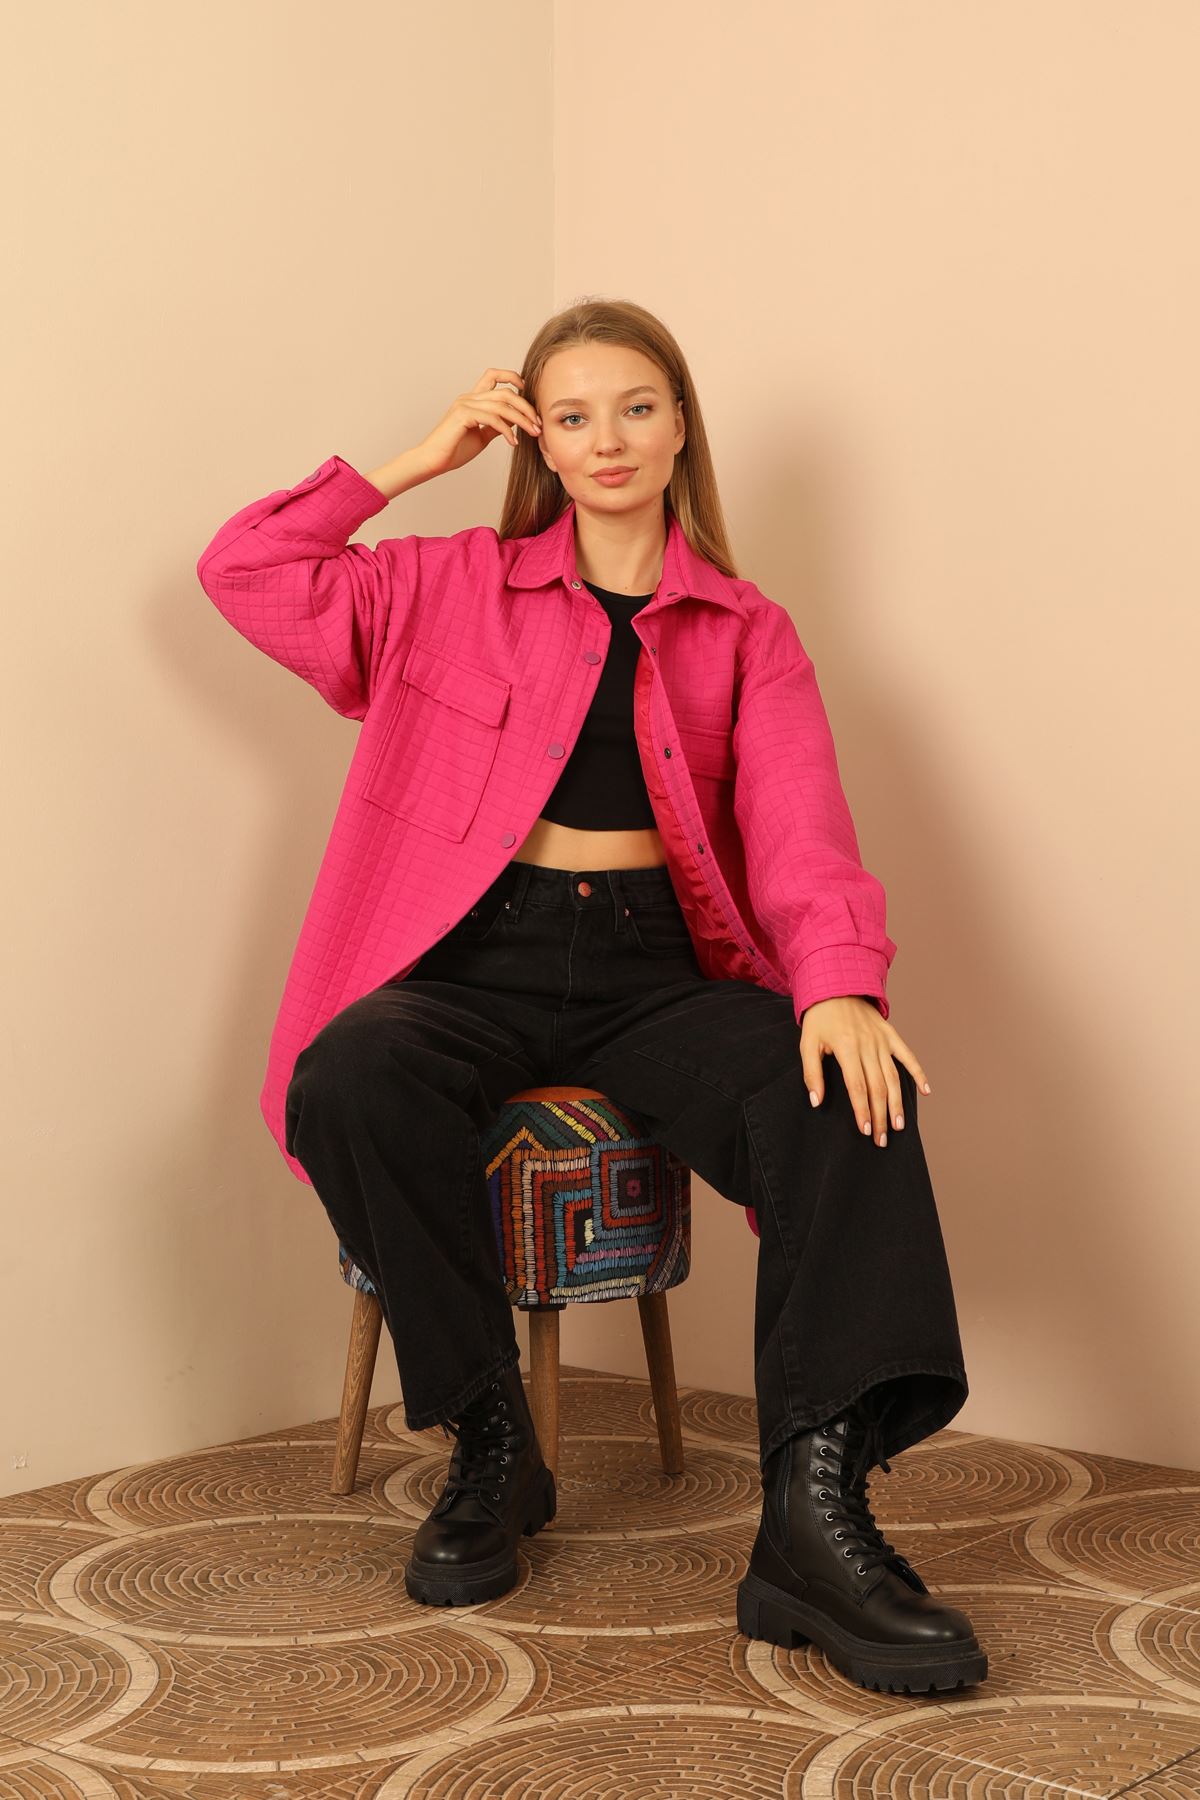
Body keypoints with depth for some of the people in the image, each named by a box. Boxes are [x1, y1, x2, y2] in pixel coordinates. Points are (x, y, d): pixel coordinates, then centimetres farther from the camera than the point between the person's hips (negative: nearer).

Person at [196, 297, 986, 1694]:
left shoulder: (746, 635, 14)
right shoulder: (457, 590, 15)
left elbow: (798, 831, -2)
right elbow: (243, 572, 9)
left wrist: (840, 986, -22)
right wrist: (419, 463, 8)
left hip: (658, 973, 1)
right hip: (478, 963, 0)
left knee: (854, 1093, -29)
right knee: (352, 1079, -34)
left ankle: (815, 1518, -35)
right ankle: (490, 1446, -16)